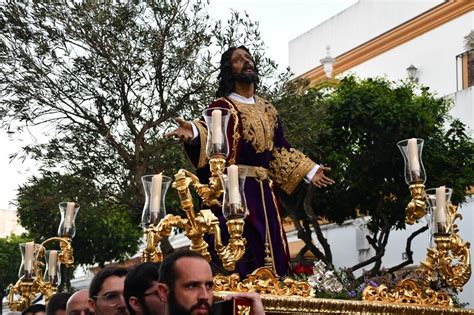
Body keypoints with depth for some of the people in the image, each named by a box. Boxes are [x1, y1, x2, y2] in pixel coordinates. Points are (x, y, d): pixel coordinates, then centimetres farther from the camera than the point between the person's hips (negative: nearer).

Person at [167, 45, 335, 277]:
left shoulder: (268, 110, 19)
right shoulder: (222, 107, 1)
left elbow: (280, 149, 23)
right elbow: (209, 135, -16)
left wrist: (309, 170, 22)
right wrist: (194, 132, -39)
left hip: (263, 191, 6)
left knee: (270, 252, 6)